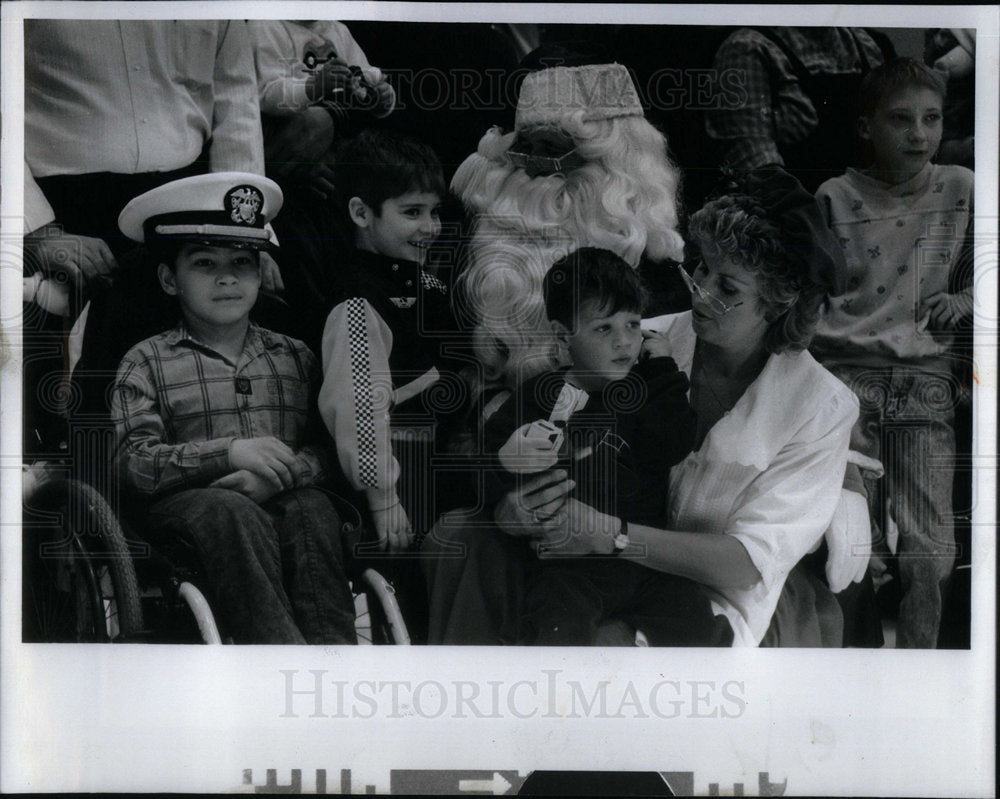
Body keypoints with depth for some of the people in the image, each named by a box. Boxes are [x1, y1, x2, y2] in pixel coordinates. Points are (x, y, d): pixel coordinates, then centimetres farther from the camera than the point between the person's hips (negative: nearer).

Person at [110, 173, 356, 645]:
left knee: (312, 509, -31)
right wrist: (229, 452, -17)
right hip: (184, 503, -2)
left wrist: (276, 476, -15)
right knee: (233, 513, -35)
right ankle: (281, 644, -49)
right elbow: (133, 463, -3)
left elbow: (324, 447, 8)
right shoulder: (147, 363, 11)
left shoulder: (293, 357, 20)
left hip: (282, 498, 2)